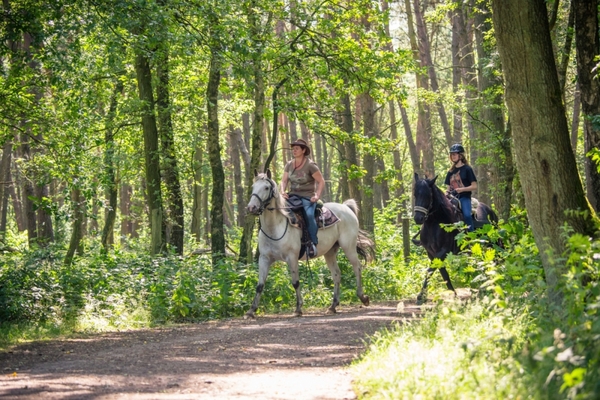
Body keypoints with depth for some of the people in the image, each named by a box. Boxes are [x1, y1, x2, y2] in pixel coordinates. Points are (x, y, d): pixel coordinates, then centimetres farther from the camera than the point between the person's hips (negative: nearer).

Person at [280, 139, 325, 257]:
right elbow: (284, 180, 11)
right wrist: (283, 192, -8)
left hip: (307, 197, -6)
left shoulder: (310, 165, -8)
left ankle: (313, 244, -30)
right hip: (292, 195, 6)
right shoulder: (289, 165, 10)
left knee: (309, 214, -34)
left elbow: (321, 181, -5)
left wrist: (317, 196, -17)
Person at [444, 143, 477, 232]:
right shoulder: (451, 172, 17)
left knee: (467, 215, -30)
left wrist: (461, 189, -16)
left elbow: (474, 186, -4)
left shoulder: (467, 169, 0)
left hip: (464, 197, -6)